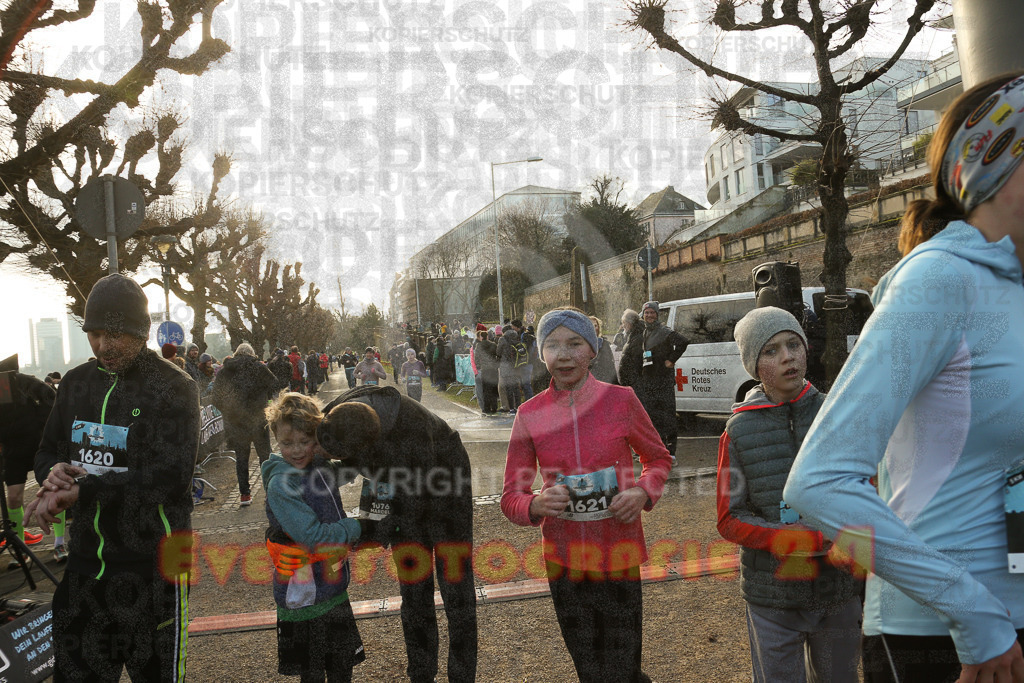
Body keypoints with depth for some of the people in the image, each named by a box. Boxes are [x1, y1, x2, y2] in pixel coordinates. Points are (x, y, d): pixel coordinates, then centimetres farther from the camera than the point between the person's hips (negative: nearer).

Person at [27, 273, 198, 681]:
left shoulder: (173, 387, -10)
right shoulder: (77, 383, 10)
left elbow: (171, 475, -19)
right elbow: (48, 450, 16)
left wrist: (82, 491, -23)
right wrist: (53, 473, -8)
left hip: (152, 564, -5)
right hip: (86, 559, 5)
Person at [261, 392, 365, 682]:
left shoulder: (322, 464, -1)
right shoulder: (280, 484, -20)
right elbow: (314, 536, -23)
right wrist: (360, 527, -16)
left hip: (334, 586, 6)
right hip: (304, 594, -6)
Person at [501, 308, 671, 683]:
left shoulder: (620, 400, -6)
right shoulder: (530, 415, -4)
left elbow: (658, 457, 9)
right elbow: (510, 497, 1)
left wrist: (644, 492, -10)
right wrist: (536, 504, -21)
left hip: (619, 558, -2)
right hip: (563, 564, 2)